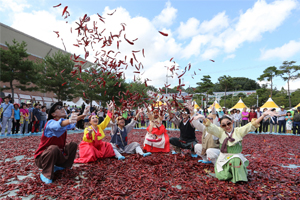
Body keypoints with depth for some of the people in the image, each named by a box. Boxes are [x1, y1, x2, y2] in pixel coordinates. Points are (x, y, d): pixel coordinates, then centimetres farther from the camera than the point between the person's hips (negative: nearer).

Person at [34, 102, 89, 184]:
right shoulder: (50, 123, -25)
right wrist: (69, 121, -69)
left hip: (57, 155, 8)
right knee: (54, 148, -37)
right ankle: (45, 174, -17)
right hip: (42, 157, -8)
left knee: (73, 145, 3)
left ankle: (61, 166, 12)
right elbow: (58, 125, -47)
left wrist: (83, 115, -18)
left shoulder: (64, 121, 0)